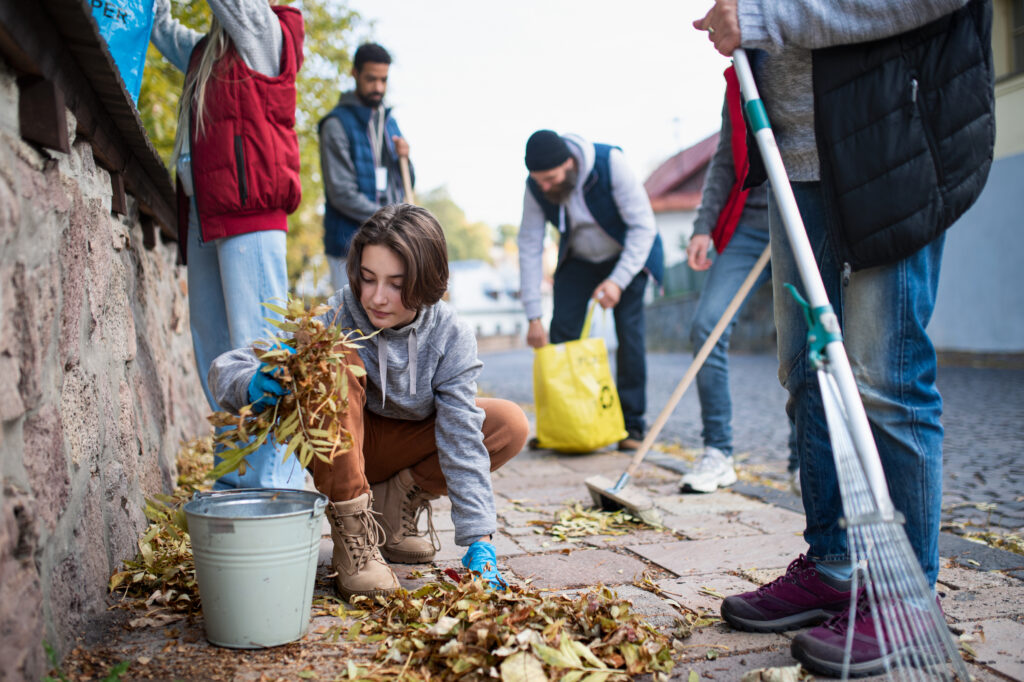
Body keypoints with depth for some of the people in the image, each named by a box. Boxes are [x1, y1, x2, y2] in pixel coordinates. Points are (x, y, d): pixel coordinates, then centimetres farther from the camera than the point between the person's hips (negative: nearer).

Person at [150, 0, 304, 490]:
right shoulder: (204, 51, 26)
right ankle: (236, 480, 14)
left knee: (257, 346, -13)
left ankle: (275, 485, -12)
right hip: (203, 220, 8)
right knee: (214, 352, 7)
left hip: (249, 215, -8)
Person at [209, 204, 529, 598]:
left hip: (407, 444, 2)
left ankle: (398, 500, 0)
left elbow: (461, 439, -23)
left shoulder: (452, 337, -20)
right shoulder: (335, 319, -25)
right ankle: (351, 533, -23)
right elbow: (224, 369, -28)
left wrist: (478, 543, -30)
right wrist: (254, 385, -53)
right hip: (339, 452, -2)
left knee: (510, 426, -19)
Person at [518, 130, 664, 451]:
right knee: (561, 333, -7)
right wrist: (533, 316, -18)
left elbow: (643, 226, -28)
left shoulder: (610, 163, -31)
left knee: (629, 334, -14)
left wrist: (618, 280, -38)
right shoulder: (535, 187, -21)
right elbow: (529, 247, -15)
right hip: (577, 260, 3)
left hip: (628, 255, -3)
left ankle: (632, 424, -3)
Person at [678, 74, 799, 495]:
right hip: (748, 225, 3)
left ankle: (803, 463, 14)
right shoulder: (739, 76, 13)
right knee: (706, 327, -11)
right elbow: (725, 161, 14)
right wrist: (704, 225, 4)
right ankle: (717, 454, 0)